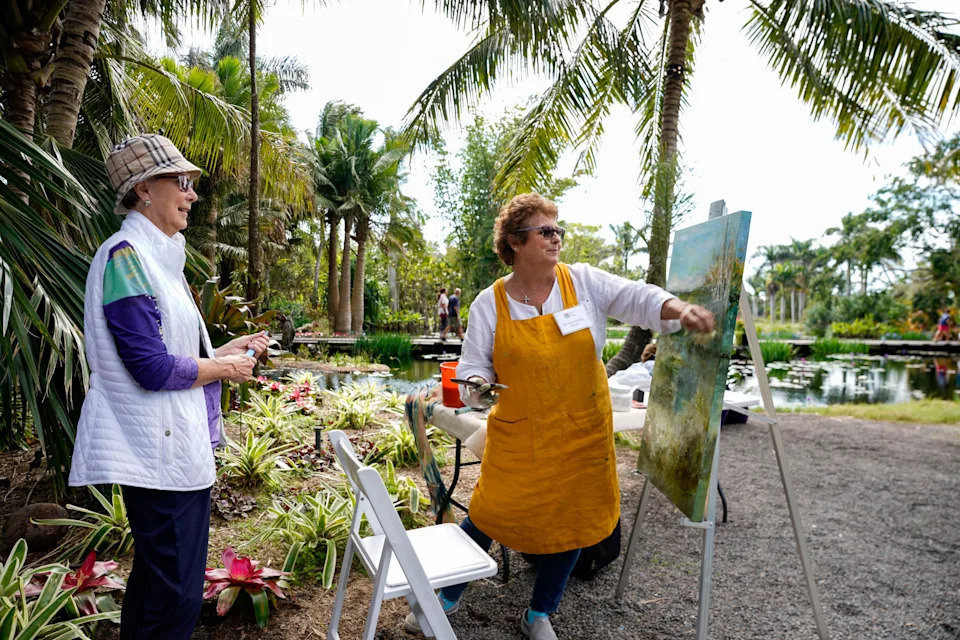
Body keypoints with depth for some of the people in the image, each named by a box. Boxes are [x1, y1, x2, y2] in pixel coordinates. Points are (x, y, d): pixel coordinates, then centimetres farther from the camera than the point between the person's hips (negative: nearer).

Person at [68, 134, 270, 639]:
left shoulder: (156, 255, 15)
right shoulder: (126, 256, -16)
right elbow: (153, 368, -21)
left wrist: (227, 350, 11)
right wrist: (224, 368, -8)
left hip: (175, 443, 10)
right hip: (160, 450, -10)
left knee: (156, 580, 22)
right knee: (174, 593, 1)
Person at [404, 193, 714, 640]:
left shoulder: (584, 281, -2)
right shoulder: (489, 303, -2)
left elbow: (638, 299, -9)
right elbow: (474, 362, 1)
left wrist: (680, 311, -28)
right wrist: (475, 385, -20)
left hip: (581, 434, 2)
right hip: (517, 436, -1)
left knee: (571, 521, 12)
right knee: (489, 514, 5)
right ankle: (448, 597, 33)